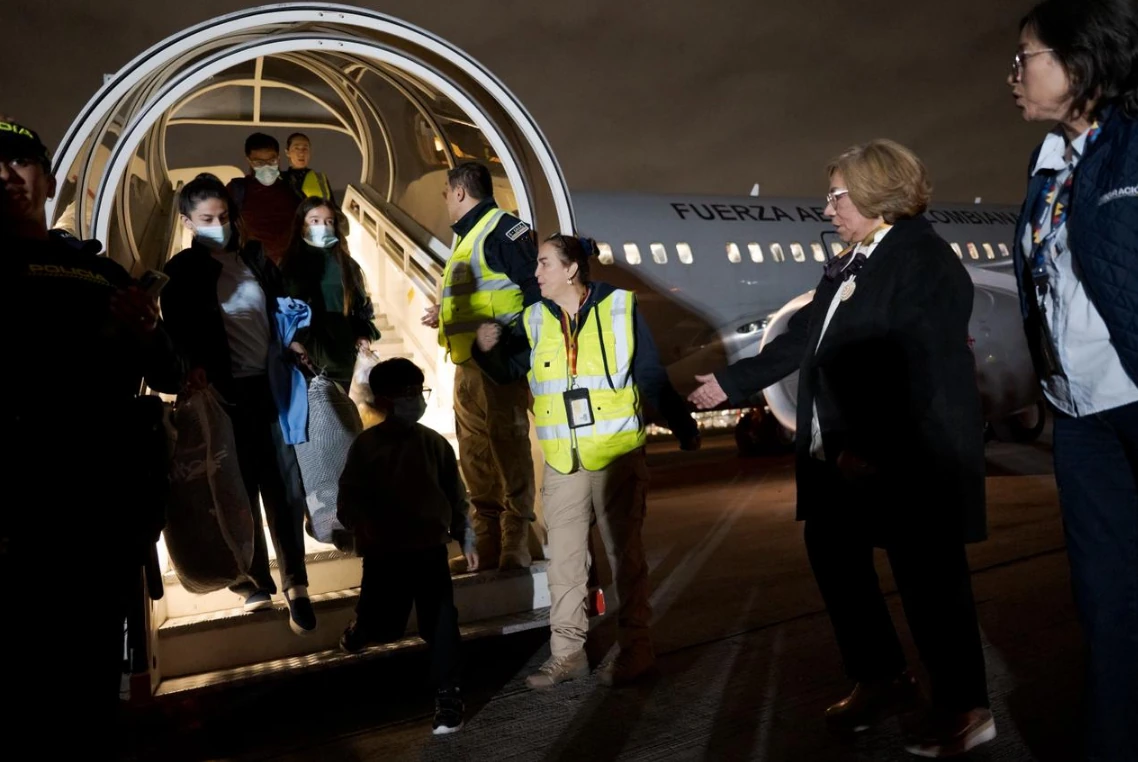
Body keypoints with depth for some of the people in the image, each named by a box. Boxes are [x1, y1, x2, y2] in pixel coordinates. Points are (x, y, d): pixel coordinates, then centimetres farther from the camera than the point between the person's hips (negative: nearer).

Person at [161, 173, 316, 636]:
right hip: (227, 394, -3)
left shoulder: (256, 258, 11)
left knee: (285, 487, 2)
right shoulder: (182, 271, 0)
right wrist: (196, 373, -19)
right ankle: (258, 582, 22)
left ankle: (295, 584, 10)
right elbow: (180, 336, -5)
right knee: (242, 491, 8)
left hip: (271, 386, 3)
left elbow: (281, 312, 19)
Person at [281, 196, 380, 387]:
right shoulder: (291, 264, 1)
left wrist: (365, 334, 2)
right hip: (306, 355, -3)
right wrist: (291, 339, -16)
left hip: (341, 354, 3)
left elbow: (362, 303, 16)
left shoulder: (346, 264, 10)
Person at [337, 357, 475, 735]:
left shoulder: (435, 443, 0)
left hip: (430, 549, 1)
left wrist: (464, 534, 5)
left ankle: (447, 697, 9)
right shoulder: (366, 445, -6)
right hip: (383, 554, -1)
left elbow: (455, 494, 7)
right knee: (386, 628, 9)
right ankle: (362, 627, 45)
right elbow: (348, 502, -5)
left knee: (440, 623, -4)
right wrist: (367, 528, -20)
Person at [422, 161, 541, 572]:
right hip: (468, 363, 10)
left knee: (507, 445, -6)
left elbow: (534, 284, -16)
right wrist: (446, 314, 35)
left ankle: (515, 545, 2)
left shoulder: (502, 227, -8)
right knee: (476, 456, 12)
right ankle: (486, 545, 21)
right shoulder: (468, 236, 22)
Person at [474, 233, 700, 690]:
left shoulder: (619, 308, -4)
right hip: (562, 462, 3)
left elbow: (652, 378, 0)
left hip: (618, 455, -3)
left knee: (624, 554, 7)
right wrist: (486, 348, -13)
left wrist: (684, 428, 3)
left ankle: (635, 649, 19)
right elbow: (506, 373, 8)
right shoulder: (535, 320, 5)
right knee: (564, 560, 8)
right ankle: (566, 652, 19)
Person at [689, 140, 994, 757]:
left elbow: (920, 368, -21)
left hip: (908, 457, -9)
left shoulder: (924, 261, -12)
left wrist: (874, 449, -25)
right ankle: (882, 680, 31)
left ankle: (963, 708, 18)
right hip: (839, 455, 9)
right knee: (833, 560, 15)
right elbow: (801, 340, 19)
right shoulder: (848, 265, 15)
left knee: (927, 578, 0)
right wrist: (731, 382, 22)